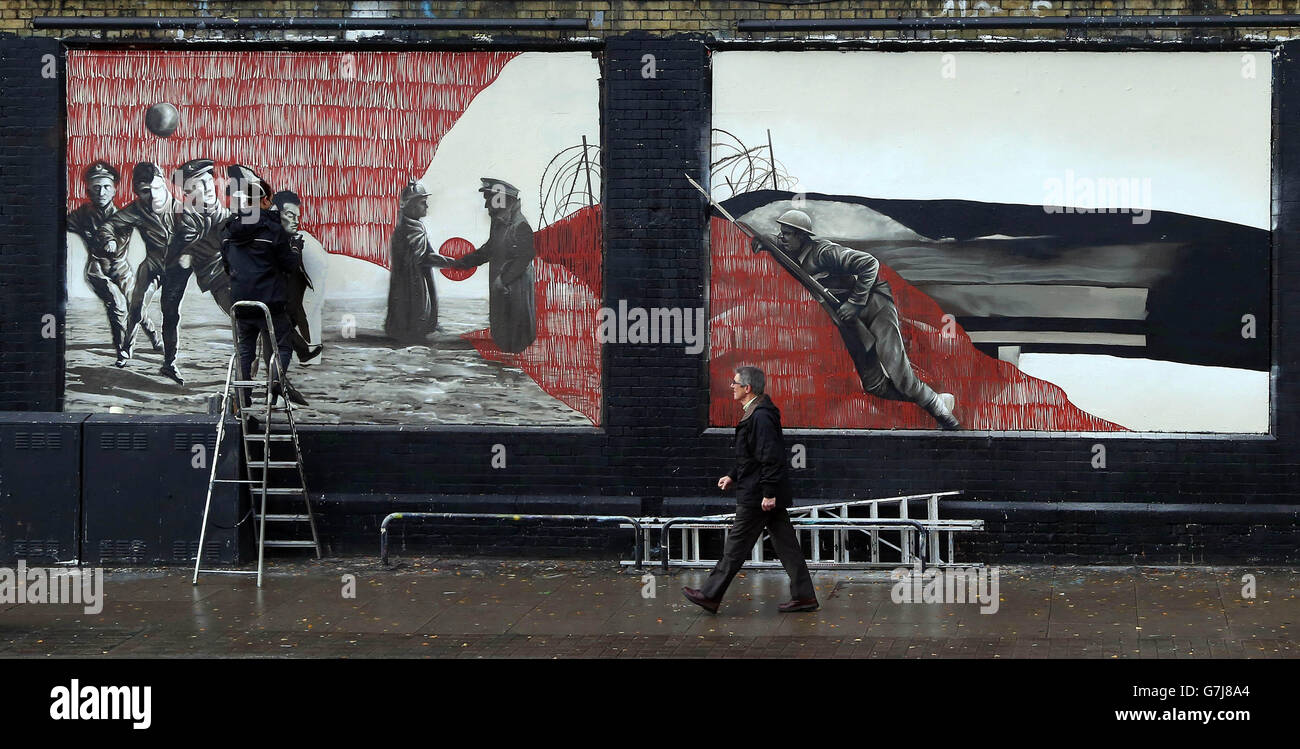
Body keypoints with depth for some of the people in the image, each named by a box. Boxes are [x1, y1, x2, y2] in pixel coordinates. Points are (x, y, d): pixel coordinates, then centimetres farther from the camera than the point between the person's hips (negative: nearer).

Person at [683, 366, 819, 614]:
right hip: (767, 494, 10)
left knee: (736, 547, -1)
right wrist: (733, 476, 20)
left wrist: (769, 493, -23)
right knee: (785, 545, 10)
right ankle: (804, 596, 12)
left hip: (757, 497, -10)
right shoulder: (757, 413, 14)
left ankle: (710, 595, 6)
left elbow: (771, 457, -23)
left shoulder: (761, 416, -19)